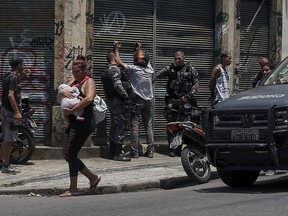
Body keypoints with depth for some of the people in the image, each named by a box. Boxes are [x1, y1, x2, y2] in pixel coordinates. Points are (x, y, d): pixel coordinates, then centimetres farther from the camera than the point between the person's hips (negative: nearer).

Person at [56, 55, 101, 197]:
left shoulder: (89, 82, -8)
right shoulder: (72, 82, 17)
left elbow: (89, 99, -28)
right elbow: (58, 100, 16)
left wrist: (71, 111, -26)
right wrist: (62, 93, -7)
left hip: (84, 123, -9)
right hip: (73, 124, 9)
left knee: (71, 154, -8)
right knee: (67, 155, 10)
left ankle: (73, 189, -1)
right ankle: (93, 178, 21)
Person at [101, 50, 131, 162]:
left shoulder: (106, 71, 18)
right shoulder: (114, 69, -12)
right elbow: (117, 85, -23)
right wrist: (126, 96, -14)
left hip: (110, 101, 10)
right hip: (118, 101, -10)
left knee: (114, 126, 14)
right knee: (121, 126, -9)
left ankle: (113, 152, 18)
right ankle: (118, 153, -10)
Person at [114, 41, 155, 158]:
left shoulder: (133, 68, -9)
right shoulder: (150, 70, 4)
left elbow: (120, 62, -3)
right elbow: (147, 60, 25)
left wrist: (116, 50, 11)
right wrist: (140, 50, 36)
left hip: (137, 99, -4)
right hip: (148, 100, 4)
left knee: (134, 125, -4)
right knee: (148, 125, 8)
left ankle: (134, 151, -7)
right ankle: (150, 150, 6)